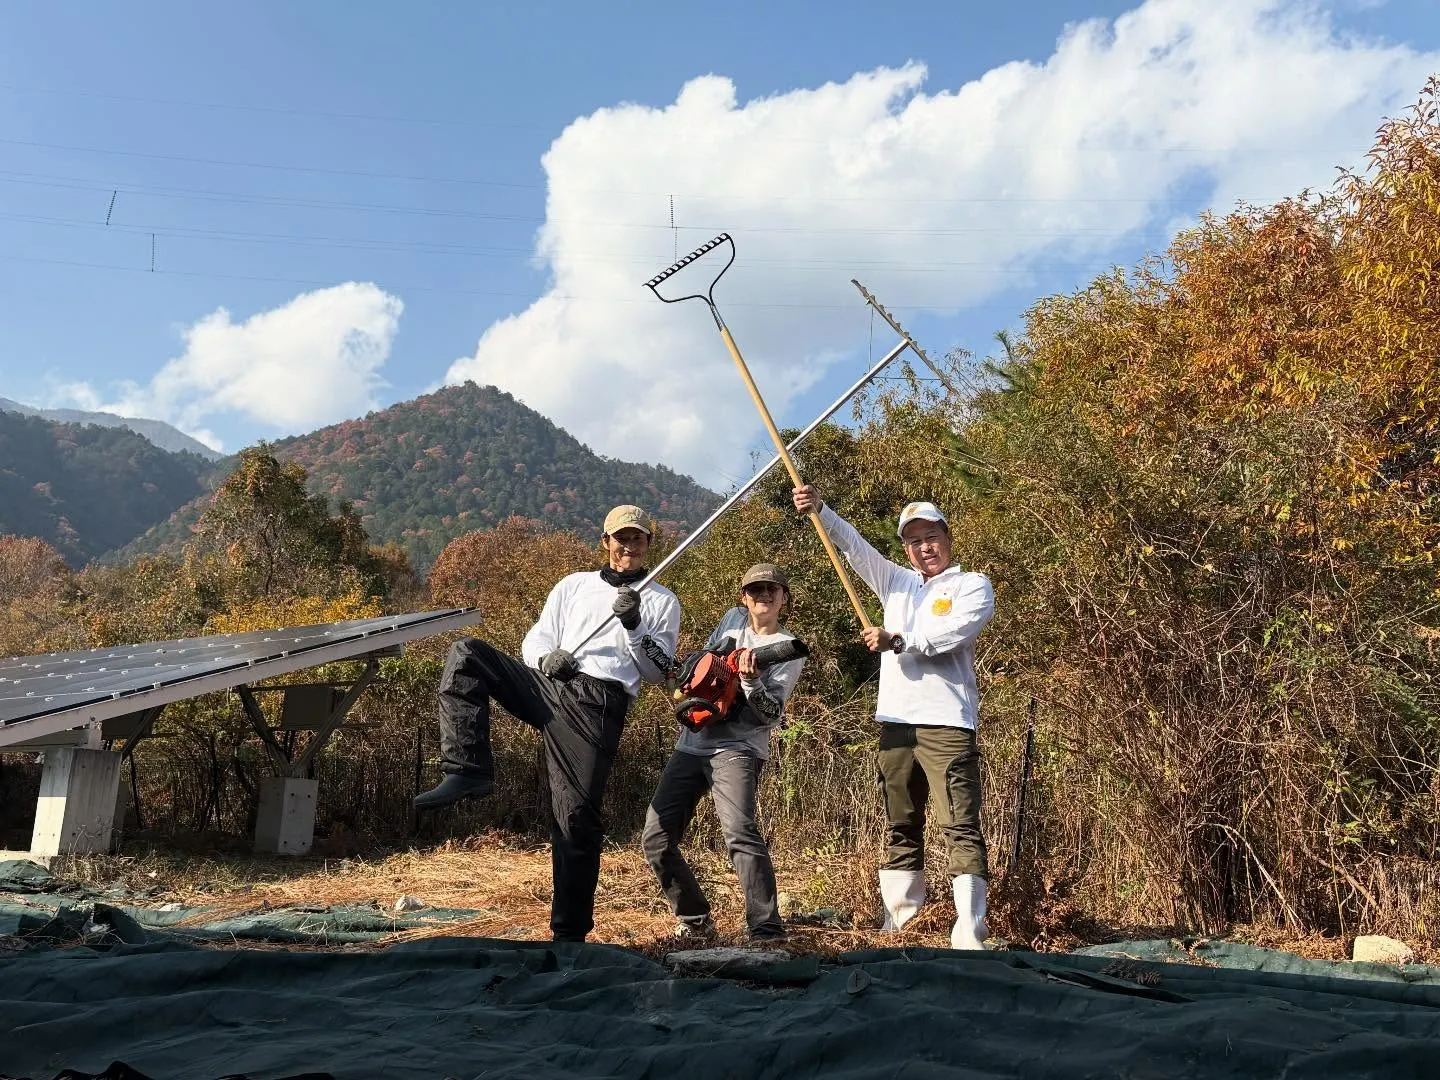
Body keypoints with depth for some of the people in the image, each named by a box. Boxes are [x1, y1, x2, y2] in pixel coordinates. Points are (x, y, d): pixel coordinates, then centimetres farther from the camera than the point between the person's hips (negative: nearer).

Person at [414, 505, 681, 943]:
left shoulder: (662, 602, 15)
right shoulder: (573, 585, 22)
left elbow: (658, 672, 7)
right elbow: (535, 639, 17)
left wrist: (633, 626, -8)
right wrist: (547, 656, -7)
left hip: (598, 707, -3)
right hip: (546, 686, 4)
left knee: (576, 816, -11)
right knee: (466, 654, -18)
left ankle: (570, 932, 1)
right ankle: (469, 772, -23)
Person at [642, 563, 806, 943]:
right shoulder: (732, 619, 13)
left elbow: (772, 715, -11)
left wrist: (750, 680, -27)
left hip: (737, 748, -6)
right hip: (691, 744, 6)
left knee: (740, 833, -27)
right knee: (656, 839, 1)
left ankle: (767, 931, -23)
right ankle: (695, 921, 16)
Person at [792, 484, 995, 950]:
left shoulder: (973, 585, 5)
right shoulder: (897, 583, 20)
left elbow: (951, 633, -12)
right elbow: (855, 546, 10)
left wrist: (899, 641, -20)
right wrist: (818, 509, -3)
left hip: (947, 724, -6)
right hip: (895, 722, 6)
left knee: (961, 828, -10)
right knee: (902, 829, 11)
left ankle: (969, 934, -12)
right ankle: (898, 926, 18)